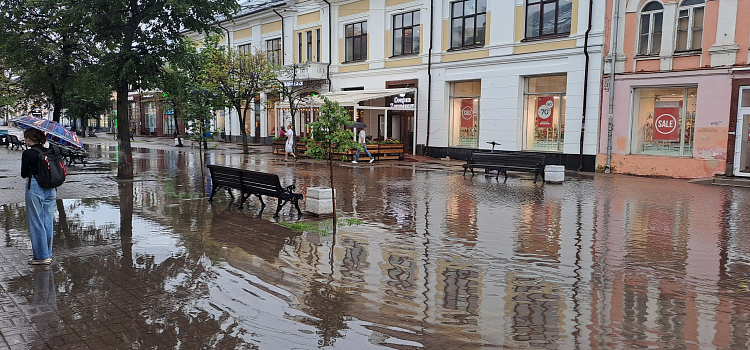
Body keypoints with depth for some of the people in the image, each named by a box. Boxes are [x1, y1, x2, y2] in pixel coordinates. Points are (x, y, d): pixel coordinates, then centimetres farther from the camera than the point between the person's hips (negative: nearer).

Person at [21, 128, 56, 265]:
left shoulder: (27, 153, -10)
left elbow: (24, 174, -7)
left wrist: (31, 170, 13)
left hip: (34, 189, -6)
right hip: (50, 189, 6)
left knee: (36, 223, 2)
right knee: (48, 222, 11)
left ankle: (41, 256, 6)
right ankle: (48, 254, 19)